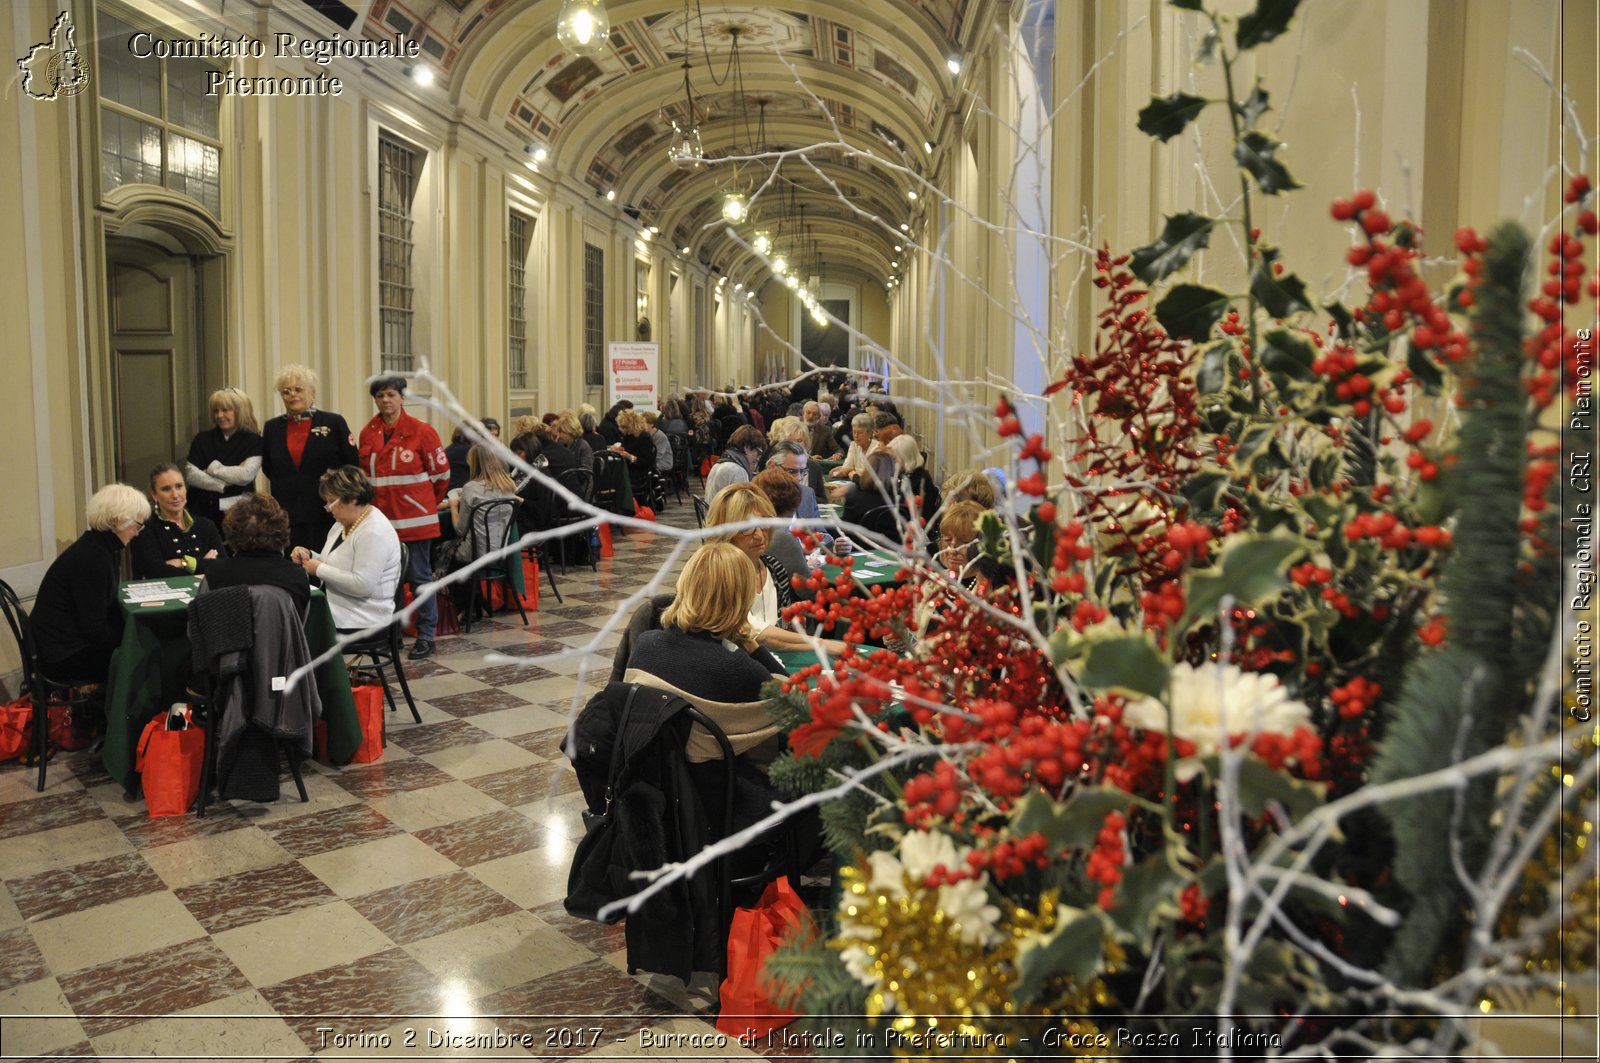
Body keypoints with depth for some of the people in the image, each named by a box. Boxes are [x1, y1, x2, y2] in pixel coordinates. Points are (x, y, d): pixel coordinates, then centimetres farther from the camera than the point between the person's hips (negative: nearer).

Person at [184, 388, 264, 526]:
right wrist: (225, 484, -11)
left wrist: (213, 468, -4)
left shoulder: (254, 441, 0)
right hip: (202, 511, 3)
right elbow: (191, 475, -1)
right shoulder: (203, 439, 9)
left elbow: (246, 475, -14)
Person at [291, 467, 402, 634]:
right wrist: (309, 556, 4)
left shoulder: (374, 533, -18)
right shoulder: (343, 524, 12)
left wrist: (319, 569, -16)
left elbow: (362, 585, -25)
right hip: (336, 611, 9)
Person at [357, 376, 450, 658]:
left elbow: (441, 472, 0)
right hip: (381, 517, 4)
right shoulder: (368, 433, 6)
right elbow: (364, 474, 17)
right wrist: (383, 499, 14)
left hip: (414, 518, -4)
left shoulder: (421, 431, -6)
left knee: (419, 576, 1)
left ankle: (426, 636, 9)